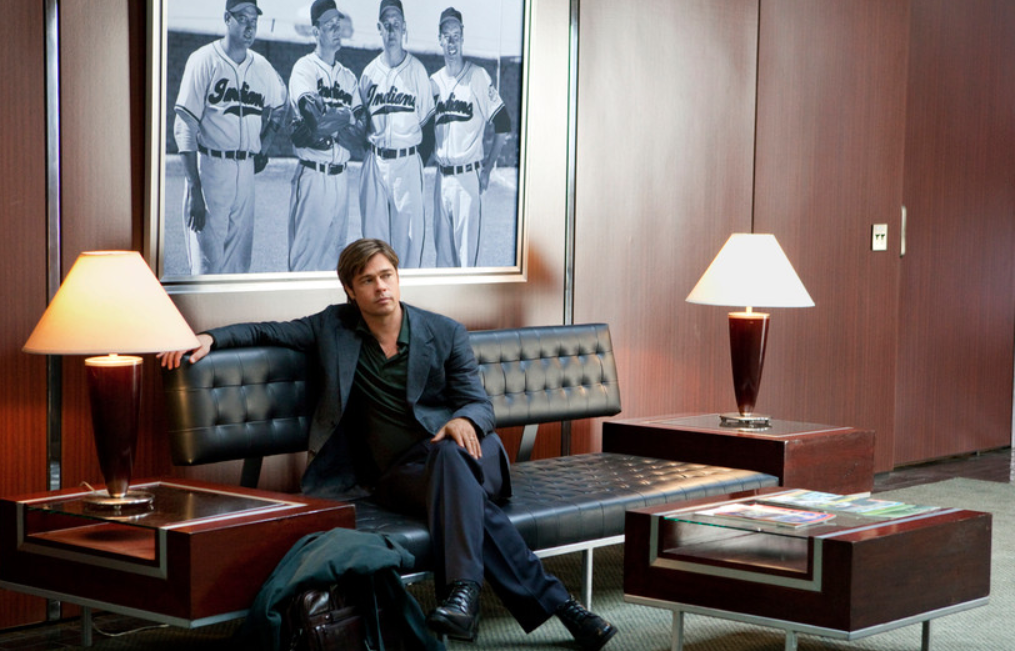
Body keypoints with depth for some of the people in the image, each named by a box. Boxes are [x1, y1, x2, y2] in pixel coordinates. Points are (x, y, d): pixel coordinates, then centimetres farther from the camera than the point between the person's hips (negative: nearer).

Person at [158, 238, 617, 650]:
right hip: (398, 473, 0)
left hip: (465, 452, 0)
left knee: (449, 457, -39)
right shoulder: (335, 327, 12)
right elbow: (266, 332, 15)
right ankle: (553, 600, -38)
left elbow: (479, 403, 6)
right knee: (467, 501, -34)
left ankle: (463, 593, -52)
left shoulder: (445, 334, 9)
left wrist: (464, 420, -19)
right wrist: (209, 338, -4)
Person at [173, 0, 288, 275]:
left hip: (246, 170, 5)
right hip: (209, 167, -5)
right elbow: (185, 127, -11)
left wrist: (265, 144, 13)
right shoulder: (204, 61, -7)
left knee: (240, 262, 7)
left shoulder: (262, 67, 9)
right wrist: (194, 189, -18)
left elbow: (279, 106, 31)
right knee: (207, 261, -8)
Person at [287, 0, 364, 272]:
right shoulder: (304, 68, -4)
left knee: (335, 248, 8)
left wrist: (329, 122, -12)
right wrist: (347, 115, -8)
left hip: (340, 176, 6)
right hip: (313, 175, -6)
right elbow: (315, 117, -21)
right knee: (306, 249, -7)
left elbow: (361, 130, 4)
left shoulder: (348, 76, 14)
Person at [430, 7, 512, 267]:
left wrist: (488, 168, -4)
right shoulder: (434, 82, 10)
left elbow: (503, 124, -2)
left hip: (469, 176, -5)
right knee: (442, 246, 9)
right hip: (442, 175, 5)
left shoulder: (479, 77, -4)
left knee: (467, 246, -6)